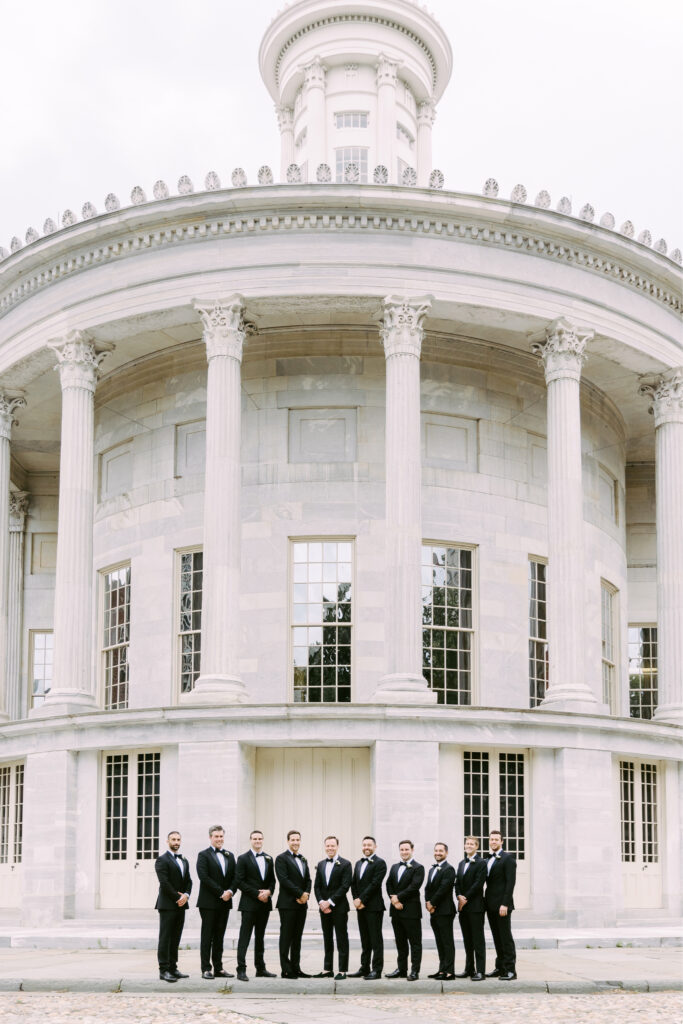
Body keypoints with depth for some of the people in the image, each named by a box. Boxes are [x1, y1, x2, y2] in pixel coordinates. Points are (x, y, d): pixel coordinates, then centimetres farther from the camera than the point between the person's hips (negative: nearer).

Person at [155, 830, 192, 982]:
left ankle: (173, 968, 12)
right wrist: (178, 898, -13)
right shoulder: (162, 860, -6)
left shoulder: (184, 861, 19)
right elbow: (164, 883, -14)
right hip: (167, 905, -7)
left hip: (181, 905, 7)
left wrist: (186, 895, -5)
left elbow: (188, 881, 14)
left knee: (175, 938, 9)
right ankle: (164, 970, -7)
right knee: (165, 938, -6)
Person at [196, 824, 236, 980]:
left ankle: (218, 968, 13)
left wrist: (230, 891, -9)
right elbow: (204, 877, -13)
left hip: (224, 902, 5)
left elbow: (234, 877, 11)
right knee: (207, 936, -1)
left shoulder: (229, 856, 15)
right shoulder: (203, 855, -3)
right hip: (208, 902, -5)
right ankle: (206, 969, 1)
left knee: (219, 937, 9)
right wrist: (221, 892, -16)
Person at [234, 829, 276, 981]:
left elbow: (272, 880, 15)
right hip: (249, 904, -5)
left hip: (264, 903, 6)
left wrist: (269, 891, -7)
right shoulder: (243, 858, -3)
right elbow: (239, 881, -9)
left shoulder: (268, 859, 14)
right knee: (244, 936, -7)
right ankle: (241, 970, -9)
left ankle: (260, 968, 18)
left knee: (260, 937, 12)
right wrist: (257, 894, -14)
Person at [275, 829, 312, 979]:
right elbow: (284, 879, -14)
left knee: (297, 938, 9)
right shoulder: (281, 858, -4)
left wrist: (306, 893, -6)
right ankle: (286, 969, -1)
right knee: (286, 937, -3)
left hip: (301, 904, 7)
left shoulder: (303, 860, 19)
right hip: (287, 903, -7)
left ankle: (296, 968, 13)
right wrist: (300, 894, -15)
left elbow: (308, 880, 15)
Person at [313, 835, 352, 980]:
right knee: (327, 939, 11)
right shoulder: (321, 864, 12)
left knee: (341, 939, -2)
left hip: (339, 907, -5)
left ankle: (342, 970, 0)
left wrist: (330, 902, -15)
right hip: (324, 908, 5)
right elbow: (317, 886, 10)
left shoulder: (345, 864, -5)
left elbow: (345, 886, -12)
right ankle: (327, 969, 16)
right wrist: (321, 902, -6)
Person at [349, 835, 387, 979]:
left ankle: (377, 970, -3)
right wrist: (355, 900, -1)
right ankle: (364, 968, 17)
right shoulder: (358, 863, 18)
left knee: (376, 939, -4)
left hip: (374, 906, -7)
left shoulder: (379, 863, -6)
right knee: (365, 940, 12)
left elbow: (375, 884, -15)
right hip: (361, 907, 7)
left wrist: (361, 899, -15)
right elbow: (354, 884, 15)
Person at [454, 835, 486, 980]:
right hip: (463, 906, 7)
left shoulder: (481, 863, -6)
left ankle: (480, 971, -6)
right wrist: (459, 896, -5)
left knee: (478, 940, -6)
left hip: (475, 907, -7)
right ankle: (469, 969, 18)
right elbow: (457, 882, 13)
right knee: (467, 940, 11)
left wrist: (465, 898, -13)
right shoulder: (462, 863, 18)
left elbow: (478, 884, -14)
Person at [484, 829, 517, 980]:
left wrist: (504, 904, -19)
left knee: (506, 937, -6)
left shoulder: (508, 858, -7)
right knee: (497, 938, 11)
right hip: (491, 905, 8)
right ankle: (500, 967, 17)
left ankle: (510, 970, -5)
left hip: (502, 905, -8)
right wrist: (486, 902, 10)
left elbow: (510, 882, -14)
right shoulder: (488, 860, 18)